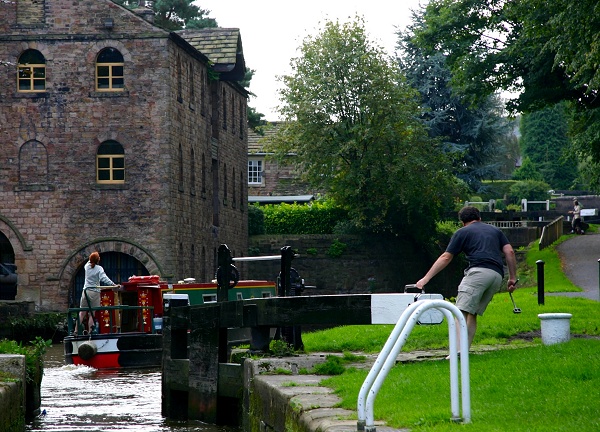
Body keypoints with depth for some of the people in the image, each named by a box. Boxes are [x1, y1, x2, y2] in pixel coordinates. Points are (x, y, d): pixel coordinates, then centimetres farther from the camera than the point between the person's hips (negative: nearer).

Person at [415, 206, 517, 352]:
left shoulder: (463, 232, 16)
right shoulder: (495, 230, 29)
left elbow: (445, 258, 12)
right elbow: (510, 252, 16)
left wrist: (426, 278, 14)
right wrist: (512, 278, 20)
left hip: (479, 271, -6)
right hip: (497, 276, 6)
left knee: (462, 311, -15)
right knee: (473, 313, 13)